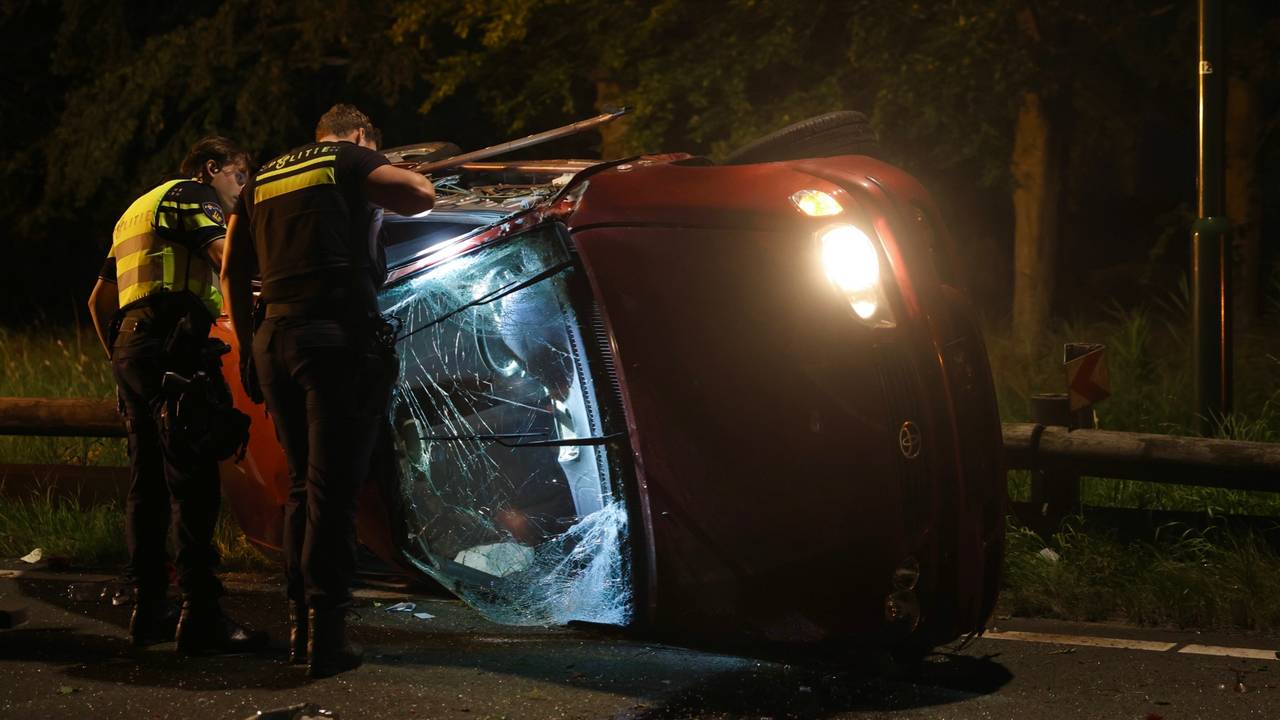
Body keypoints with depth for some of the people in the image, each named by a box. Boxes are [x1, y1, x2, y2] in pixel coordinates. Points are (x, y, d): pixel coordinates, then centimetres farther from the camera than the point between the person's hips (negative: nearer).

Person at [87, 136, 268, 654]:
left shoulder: (140, 209, 31)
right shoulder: (193, 194, 3)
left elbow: (99, 300, 31)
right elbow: (225, 257, -17)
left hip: (130, 348, 10)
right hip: (171, 346, -10)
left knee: (148, 484, 11)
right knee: (192, 481, -14)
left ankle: (148, 610, 12)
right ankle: (200, 615, -21)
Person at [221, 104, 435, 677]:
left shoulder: (261, 181, 21)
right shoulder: (348, 161, 4)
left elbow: (232, 274, 19)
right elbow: (420, 194, -10)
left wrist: (247, 349, 21)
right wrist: (372, 195, 10)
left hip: (275, 338, 6)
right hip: (341, 336, -6)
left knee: (304, 484, 15)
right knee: (333, 487, -6)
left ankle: (300, 625, 16)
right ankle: (325, 637, -8)